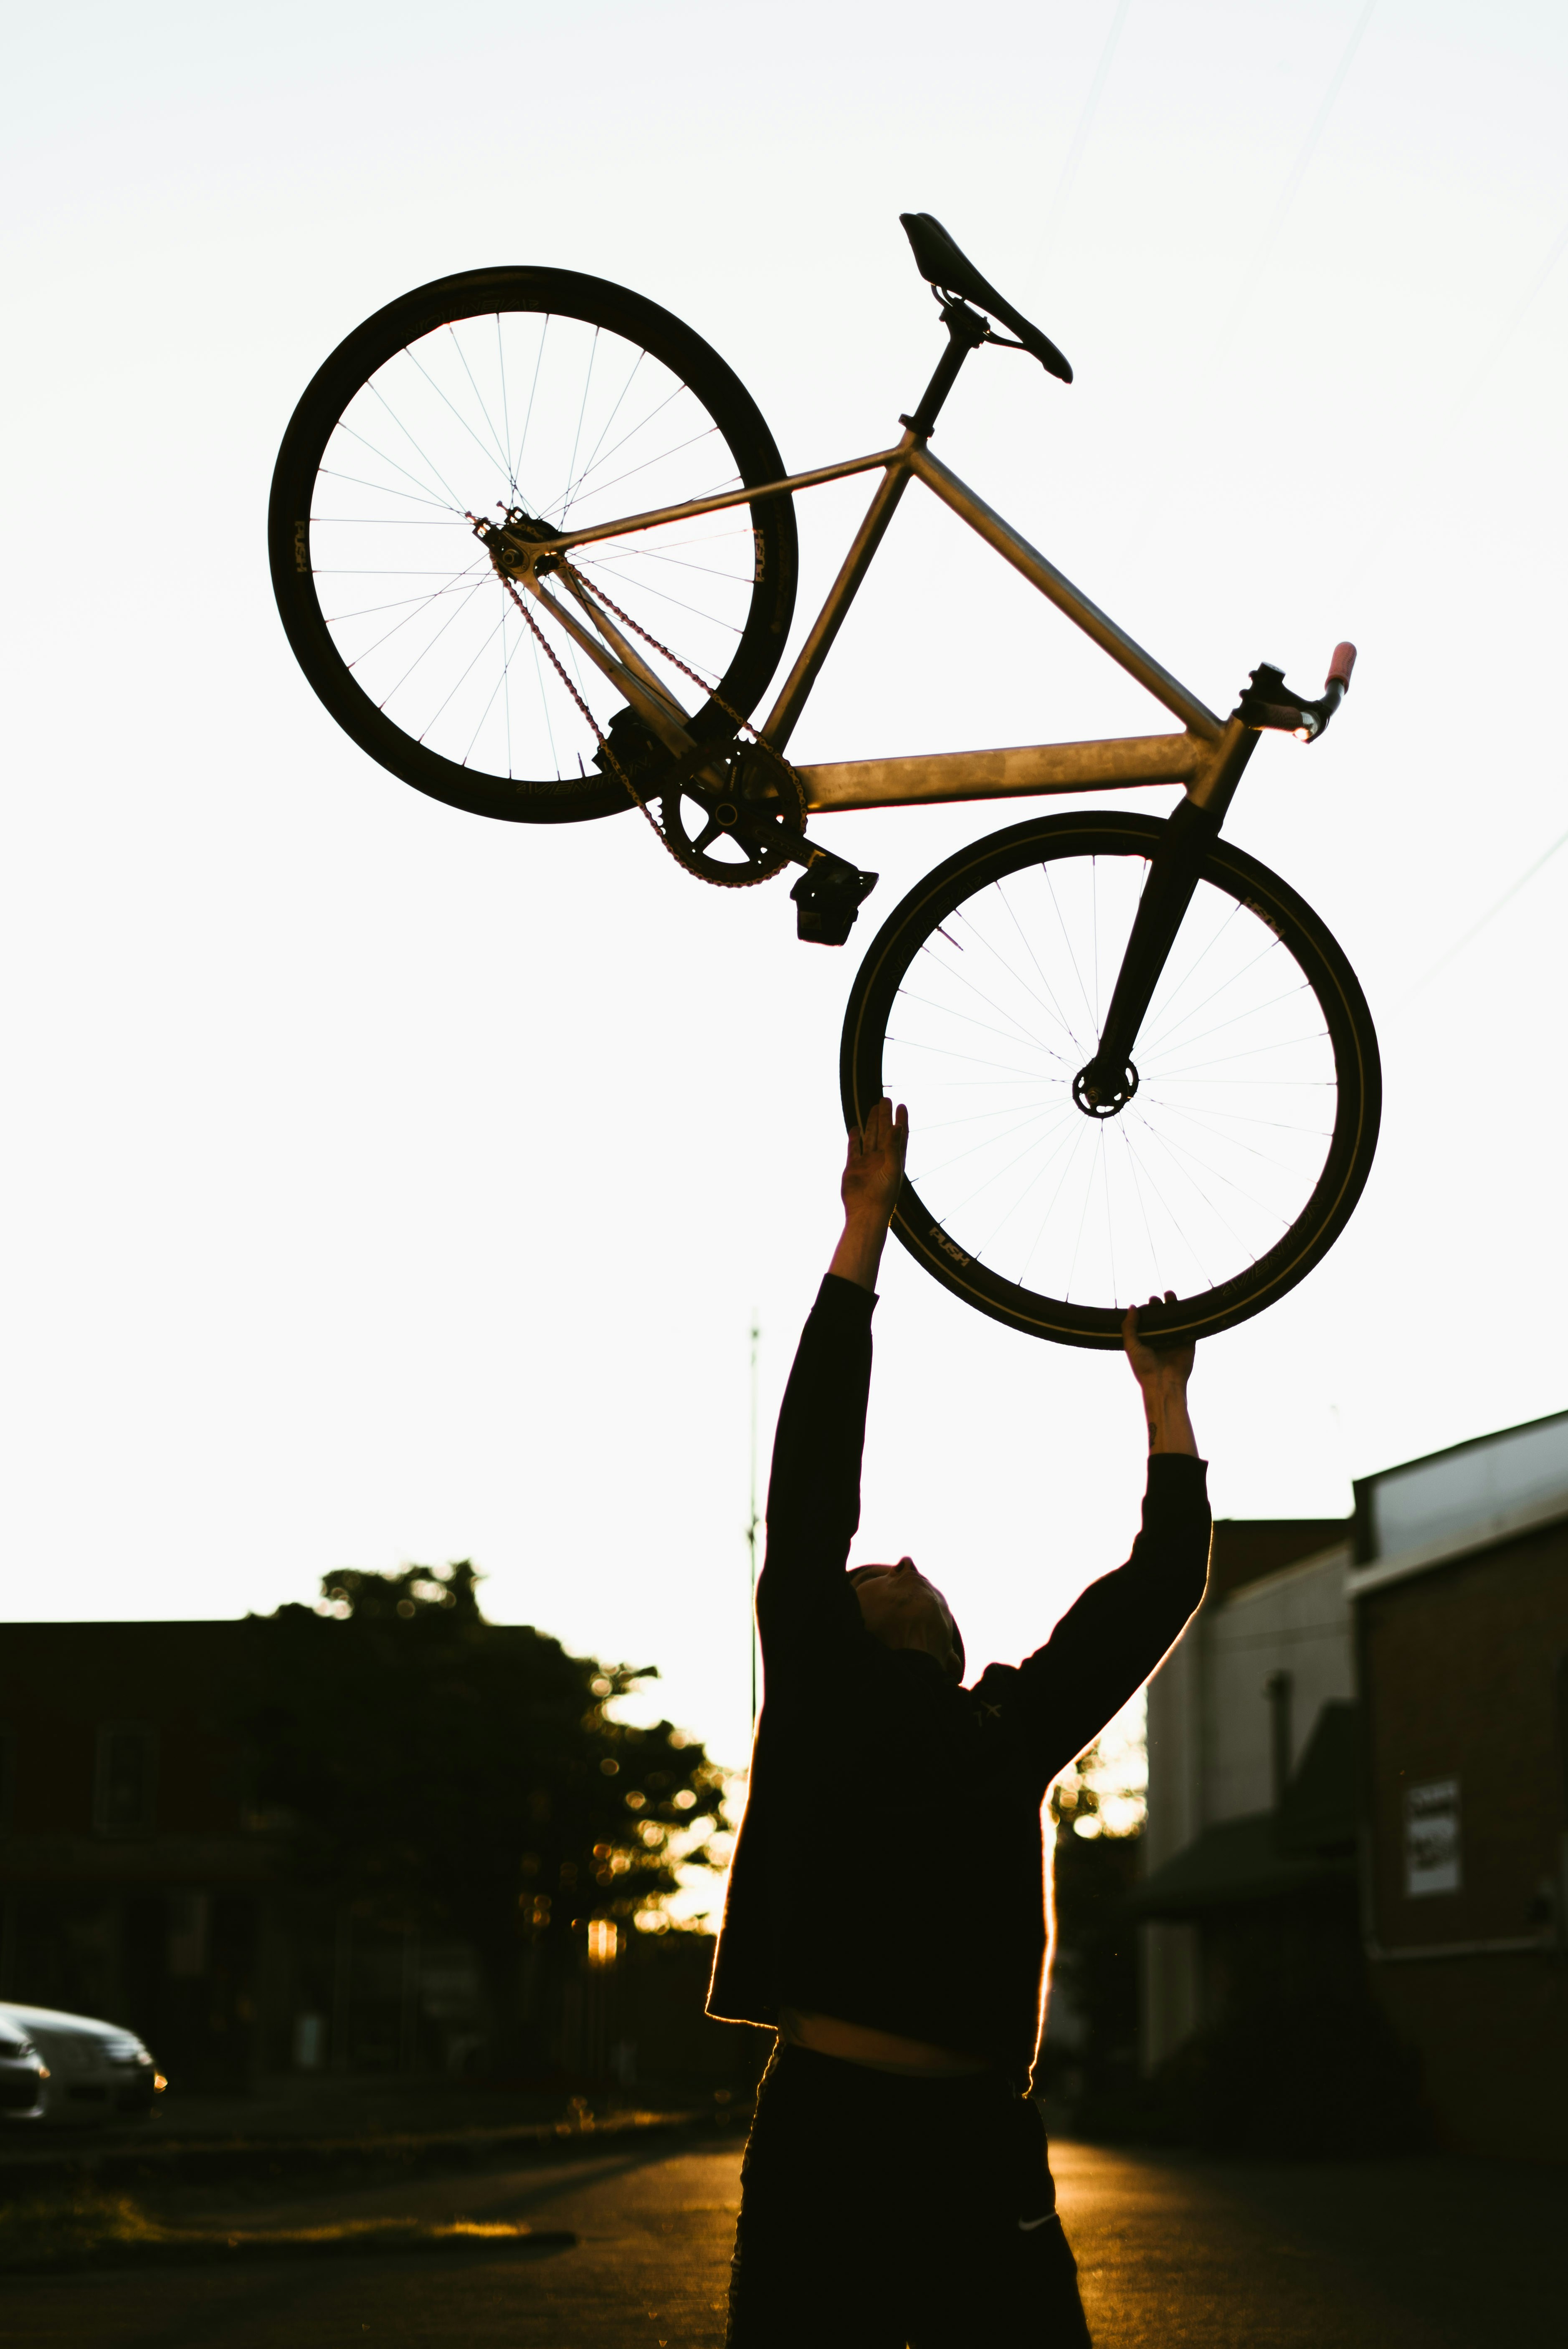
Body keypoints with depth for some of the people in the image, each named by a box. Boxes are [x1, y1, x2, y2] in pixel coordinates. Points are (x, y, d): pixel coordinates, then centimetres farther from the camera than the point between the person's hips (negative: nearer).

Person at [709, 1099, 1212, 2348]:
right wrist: (864, 1225, 8)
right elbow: (815, 1469, 7)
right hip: (826, 2147, -4)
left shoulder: (1014, 1727, 20)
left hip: (989, 2164, 4)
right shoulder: (820, 1687, 11)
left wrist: (1163, 1396, 33)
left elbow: (1161, 1585, 26)